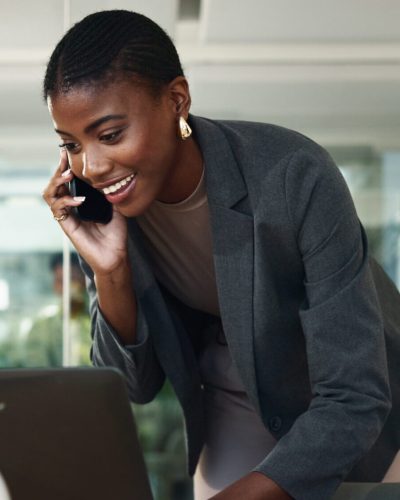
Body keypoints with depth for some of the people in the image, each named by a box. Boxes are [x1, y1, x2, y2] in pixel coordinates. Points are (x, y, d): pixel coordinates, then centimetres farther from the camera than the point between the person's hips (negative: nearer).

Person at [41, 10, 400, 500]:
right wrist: (109, 272, -29)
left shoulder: (295, 177, -33)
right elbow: (135, 386, -11)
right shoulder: (100, 207, -19)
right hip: (239, 402, 3)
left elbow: (355, 401, -32)